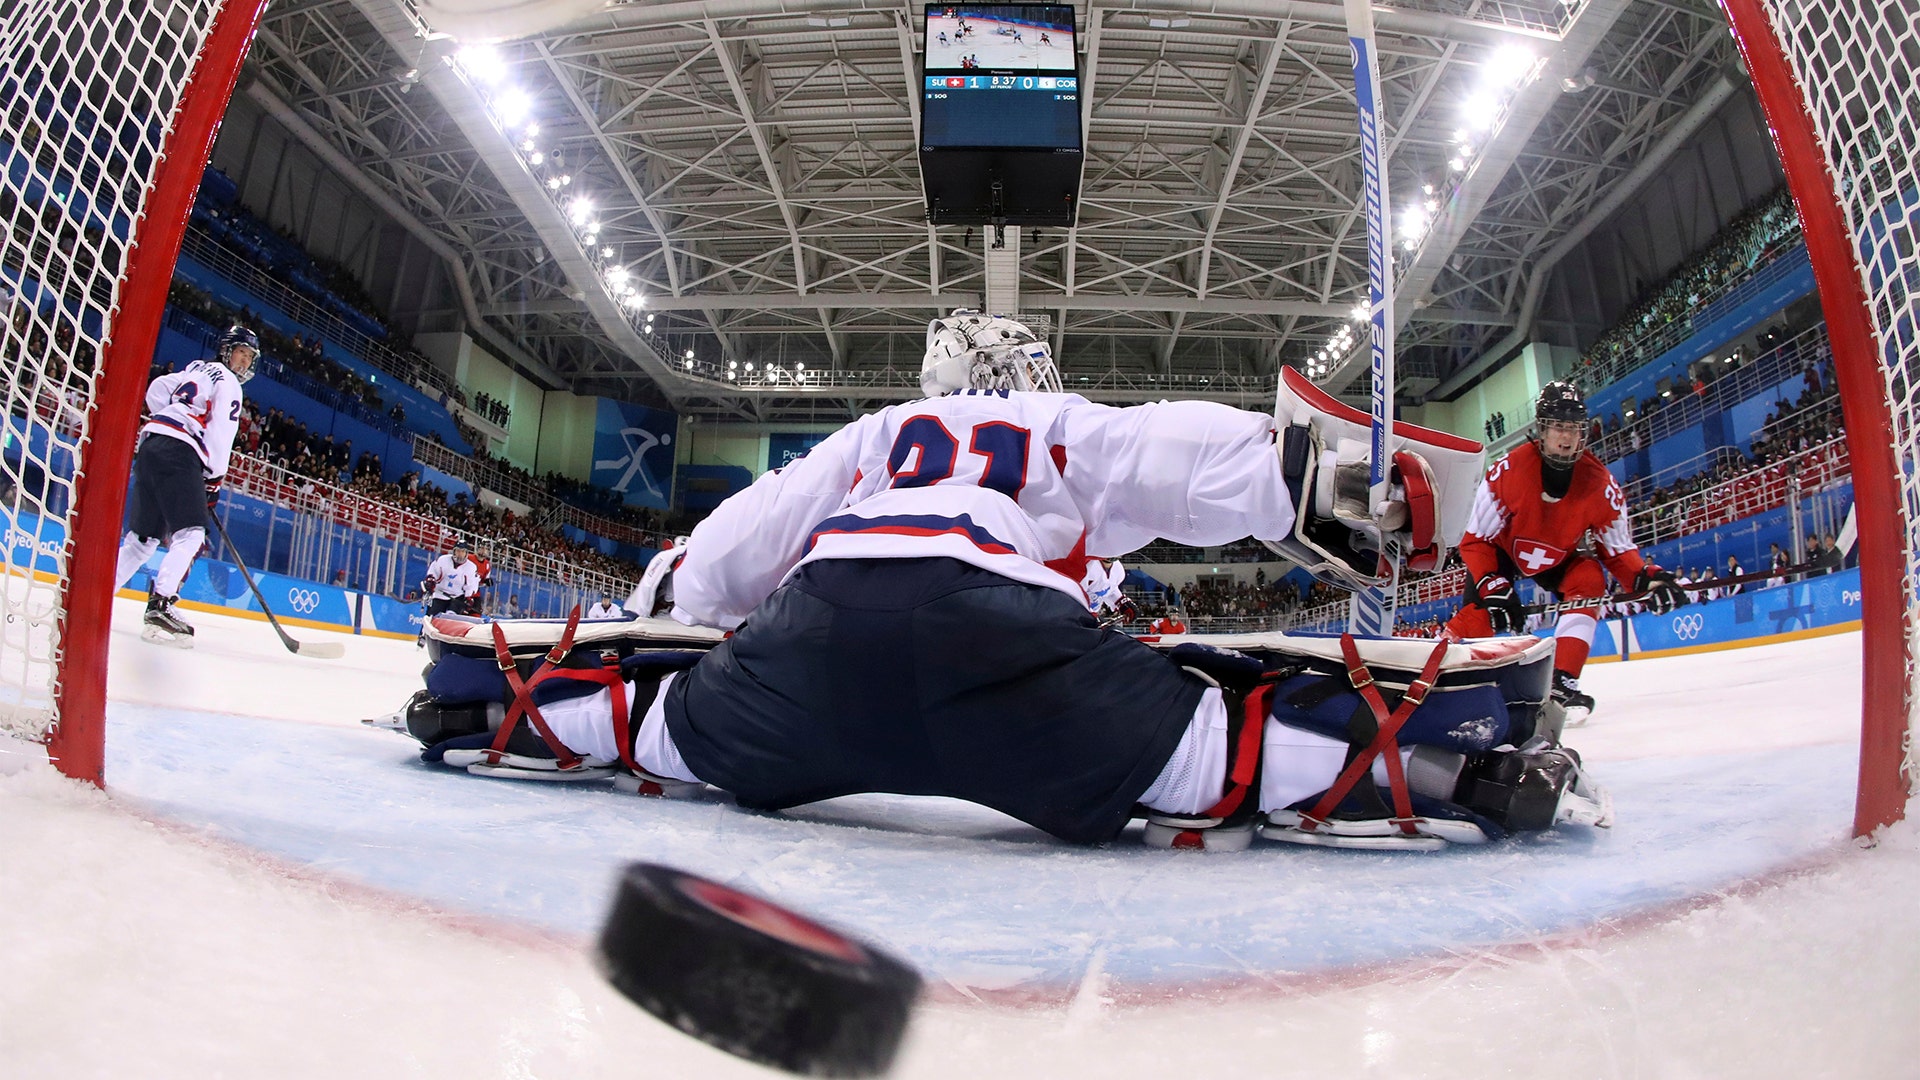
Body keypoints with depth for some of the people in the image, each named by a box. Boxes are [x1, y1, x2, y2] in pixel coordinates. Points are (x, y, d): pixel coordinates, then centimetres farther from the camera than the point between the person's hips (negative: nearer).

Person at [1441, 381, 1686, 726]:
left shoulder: (1600, 483, -21)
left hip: (1558, 558, 3)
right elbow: (1476, 540, -24)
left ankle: (1561, 684, -23)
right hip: (1502, 550, -3)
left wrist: (1646, 578, -28)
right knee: (1478, 615, -23)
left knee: (1589, 581, -25)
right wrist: (1493, 588, -36)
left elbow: (1618, 548, -8)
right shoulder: (1508, 470, -30)